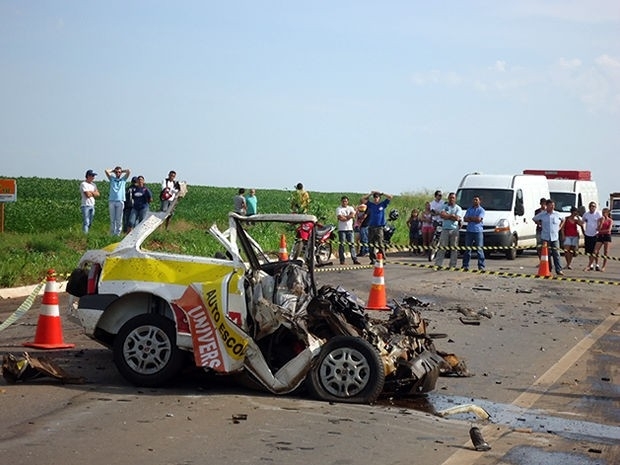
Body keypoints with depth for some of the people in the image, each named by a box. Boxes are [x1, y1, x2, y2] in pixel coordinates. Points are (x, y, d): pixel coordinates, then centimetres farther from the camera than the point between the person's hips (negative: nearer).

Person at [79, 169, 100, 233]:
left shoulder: (93, 184, 16)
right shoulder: (84, 184, -8)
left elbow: (98, 194, 7)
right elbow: (87, 195, -17)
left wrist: (91, 192, -9)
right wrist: (94, 193, 2)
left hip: (92, 206, 8)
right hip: (85, 205, -8)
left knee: (90, 223, 10)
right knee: (86, 222, -12)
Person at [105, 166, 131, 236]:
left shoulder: (123, 179, 14)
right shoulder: (112, 178, 15)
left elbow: (129, 171, 2)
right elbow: (106, 171, 4)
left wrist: (122, 171, 16)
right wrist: (113, 170, 18)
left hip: (120, 201, -1)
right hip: (112, 201, 1)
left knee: (119, 219, -2)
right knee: (112, 219, 1)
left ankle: (118, 233, 0)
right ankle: (112, 233, 4)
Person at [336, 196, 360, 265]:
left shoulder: (350, 208, 13)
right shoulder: (338, 209, 2)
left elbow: (353, 215, -5)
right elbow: (340, 218, -13)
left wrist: (344, 217, -10)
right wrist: (349, 217, -5)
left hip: (350, 229, 3)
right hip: (341, 229, -3)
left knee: (352, 244, 1)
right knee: (341, 245, -2)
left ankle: (354, 259, 0)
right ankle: (342, 260, 1)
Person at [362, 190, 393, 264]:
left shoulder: (383, 204, 7)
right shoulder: (370, 205, 10)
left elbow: (390, 197, 2)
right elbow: (364, 198, 6)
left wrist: (381, 193, 2)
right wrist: (371, 193, 5)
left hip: (379, 227, -2)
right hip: (371, 227, 2)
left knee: (380, 244, -10)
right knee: (371, 244, 3)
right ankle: (372, 259, 9)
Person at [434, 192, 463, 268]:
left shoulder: (458, 208, 7)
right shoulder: (444, 207, 11)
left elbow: (457, 218, -9)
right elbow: (441, 215, -7)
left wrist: (446, 216, -6)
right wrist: (452, 215, -8)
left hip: (454, 230, 0)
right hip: (445, 229, 0)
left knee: (454, 248, 1)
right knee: (442, 247, -2)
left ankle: (452, 265, 5)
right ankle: (437, 264, -2)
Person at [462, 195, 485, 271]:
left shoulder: (481, 210, 3)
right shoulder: (469, 209, 16)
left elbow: (479, 219, -11)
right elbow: (465, 219, 5)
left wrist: (470, 218, -1)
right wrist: (474, 219, -9)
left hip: (478, 231, -4)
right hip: (469, 231, 4)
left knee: (479, 249, -6)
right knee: (467, 249, 4)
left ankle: (481, 266, -5)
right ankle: (465, 265, 8)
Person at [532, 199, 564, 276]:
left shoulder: (557, 214, 5)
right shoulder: (542, 214, 1)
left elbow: (562, 220, 24)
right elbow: (534, 219, 17)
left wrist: (559, 227, 12)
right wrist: (540, 225, 11)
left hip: (555, 238, 0)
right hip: (545, 237, 0)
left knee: (556, 254, -4)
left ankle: (559, 270, -3)